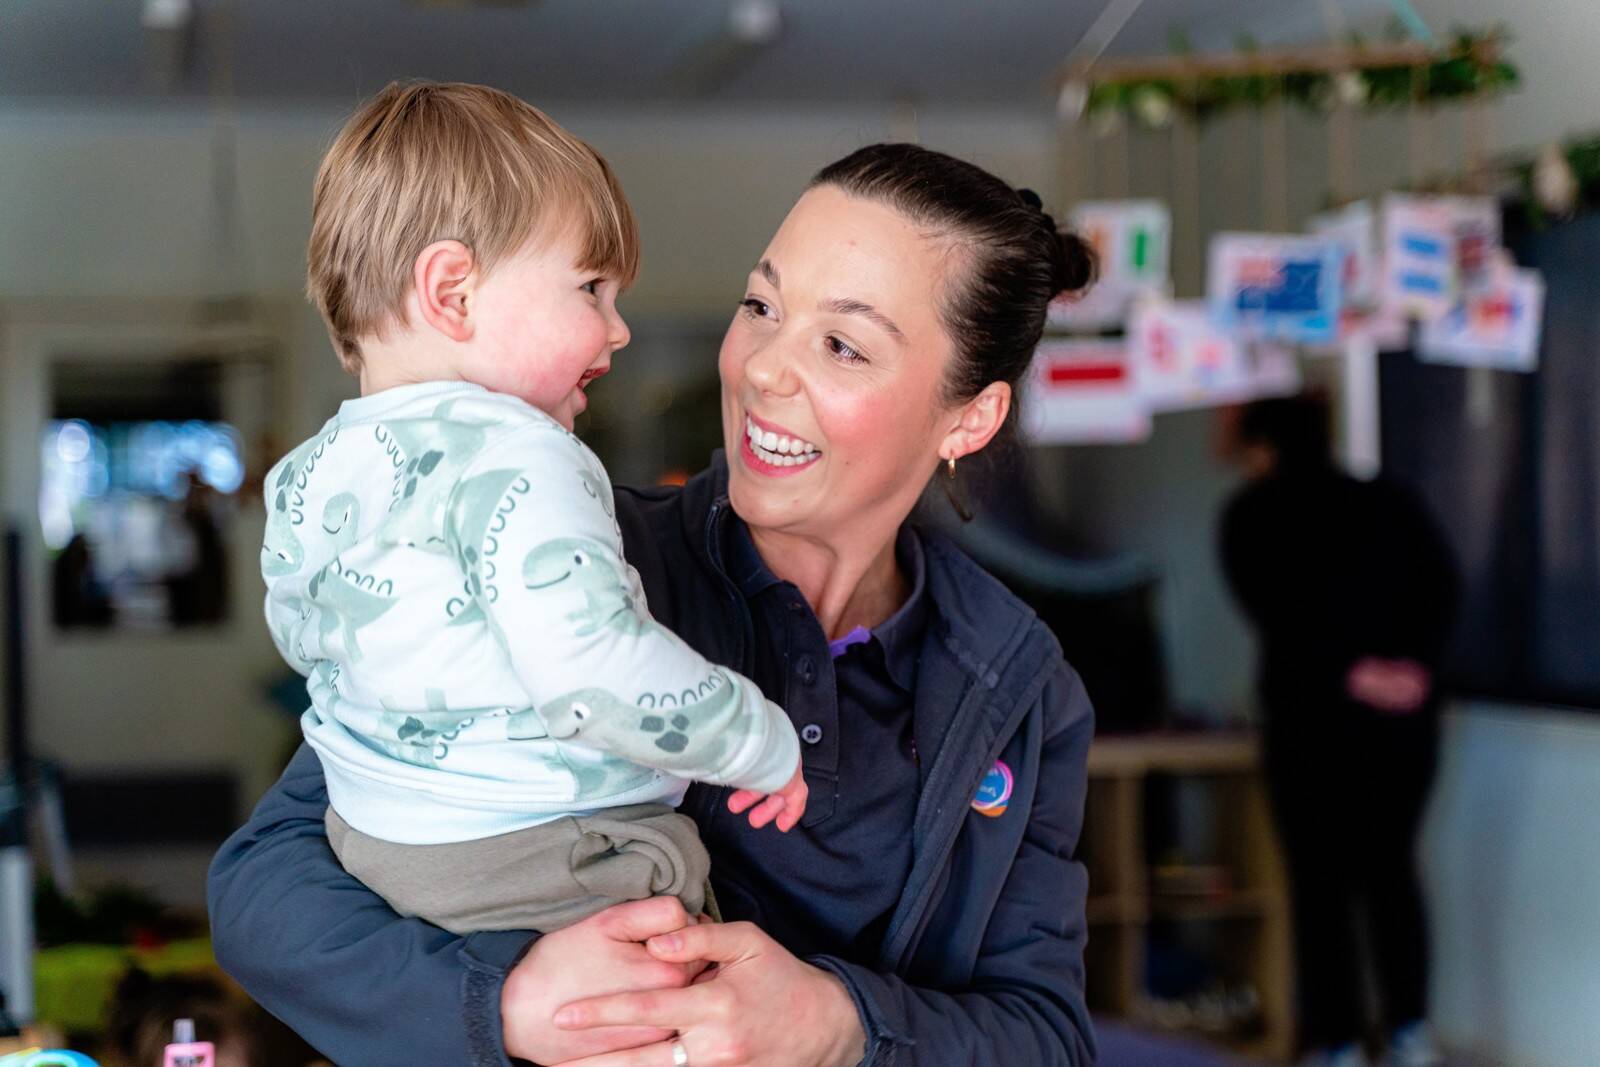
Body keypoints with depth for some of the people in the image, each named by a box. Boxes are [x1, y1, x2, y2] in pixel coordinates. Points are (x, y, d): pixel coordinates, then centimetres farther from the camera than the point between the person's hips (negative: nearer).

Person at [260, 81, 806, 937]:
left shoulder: (311, 474, 7)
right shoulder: (511, 459, -21)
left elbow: (303, 637, 23)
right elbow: (594, 668, -29)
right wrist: (764, 744, -16)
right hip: (538, 858, -9)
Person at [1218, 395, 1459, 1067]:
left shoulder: (1252, 515, 1)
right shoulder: (1392, 504, 12)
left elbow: (1275, 611, -11)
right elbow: (1442, 588, 1)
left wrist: (1351, 672, -13)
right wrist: (1416, 664, -7)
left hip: (1311, 712, -4)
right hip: (1405, 710, 4)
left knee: (1320, 882, 3)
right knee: (1391, 867, 15)